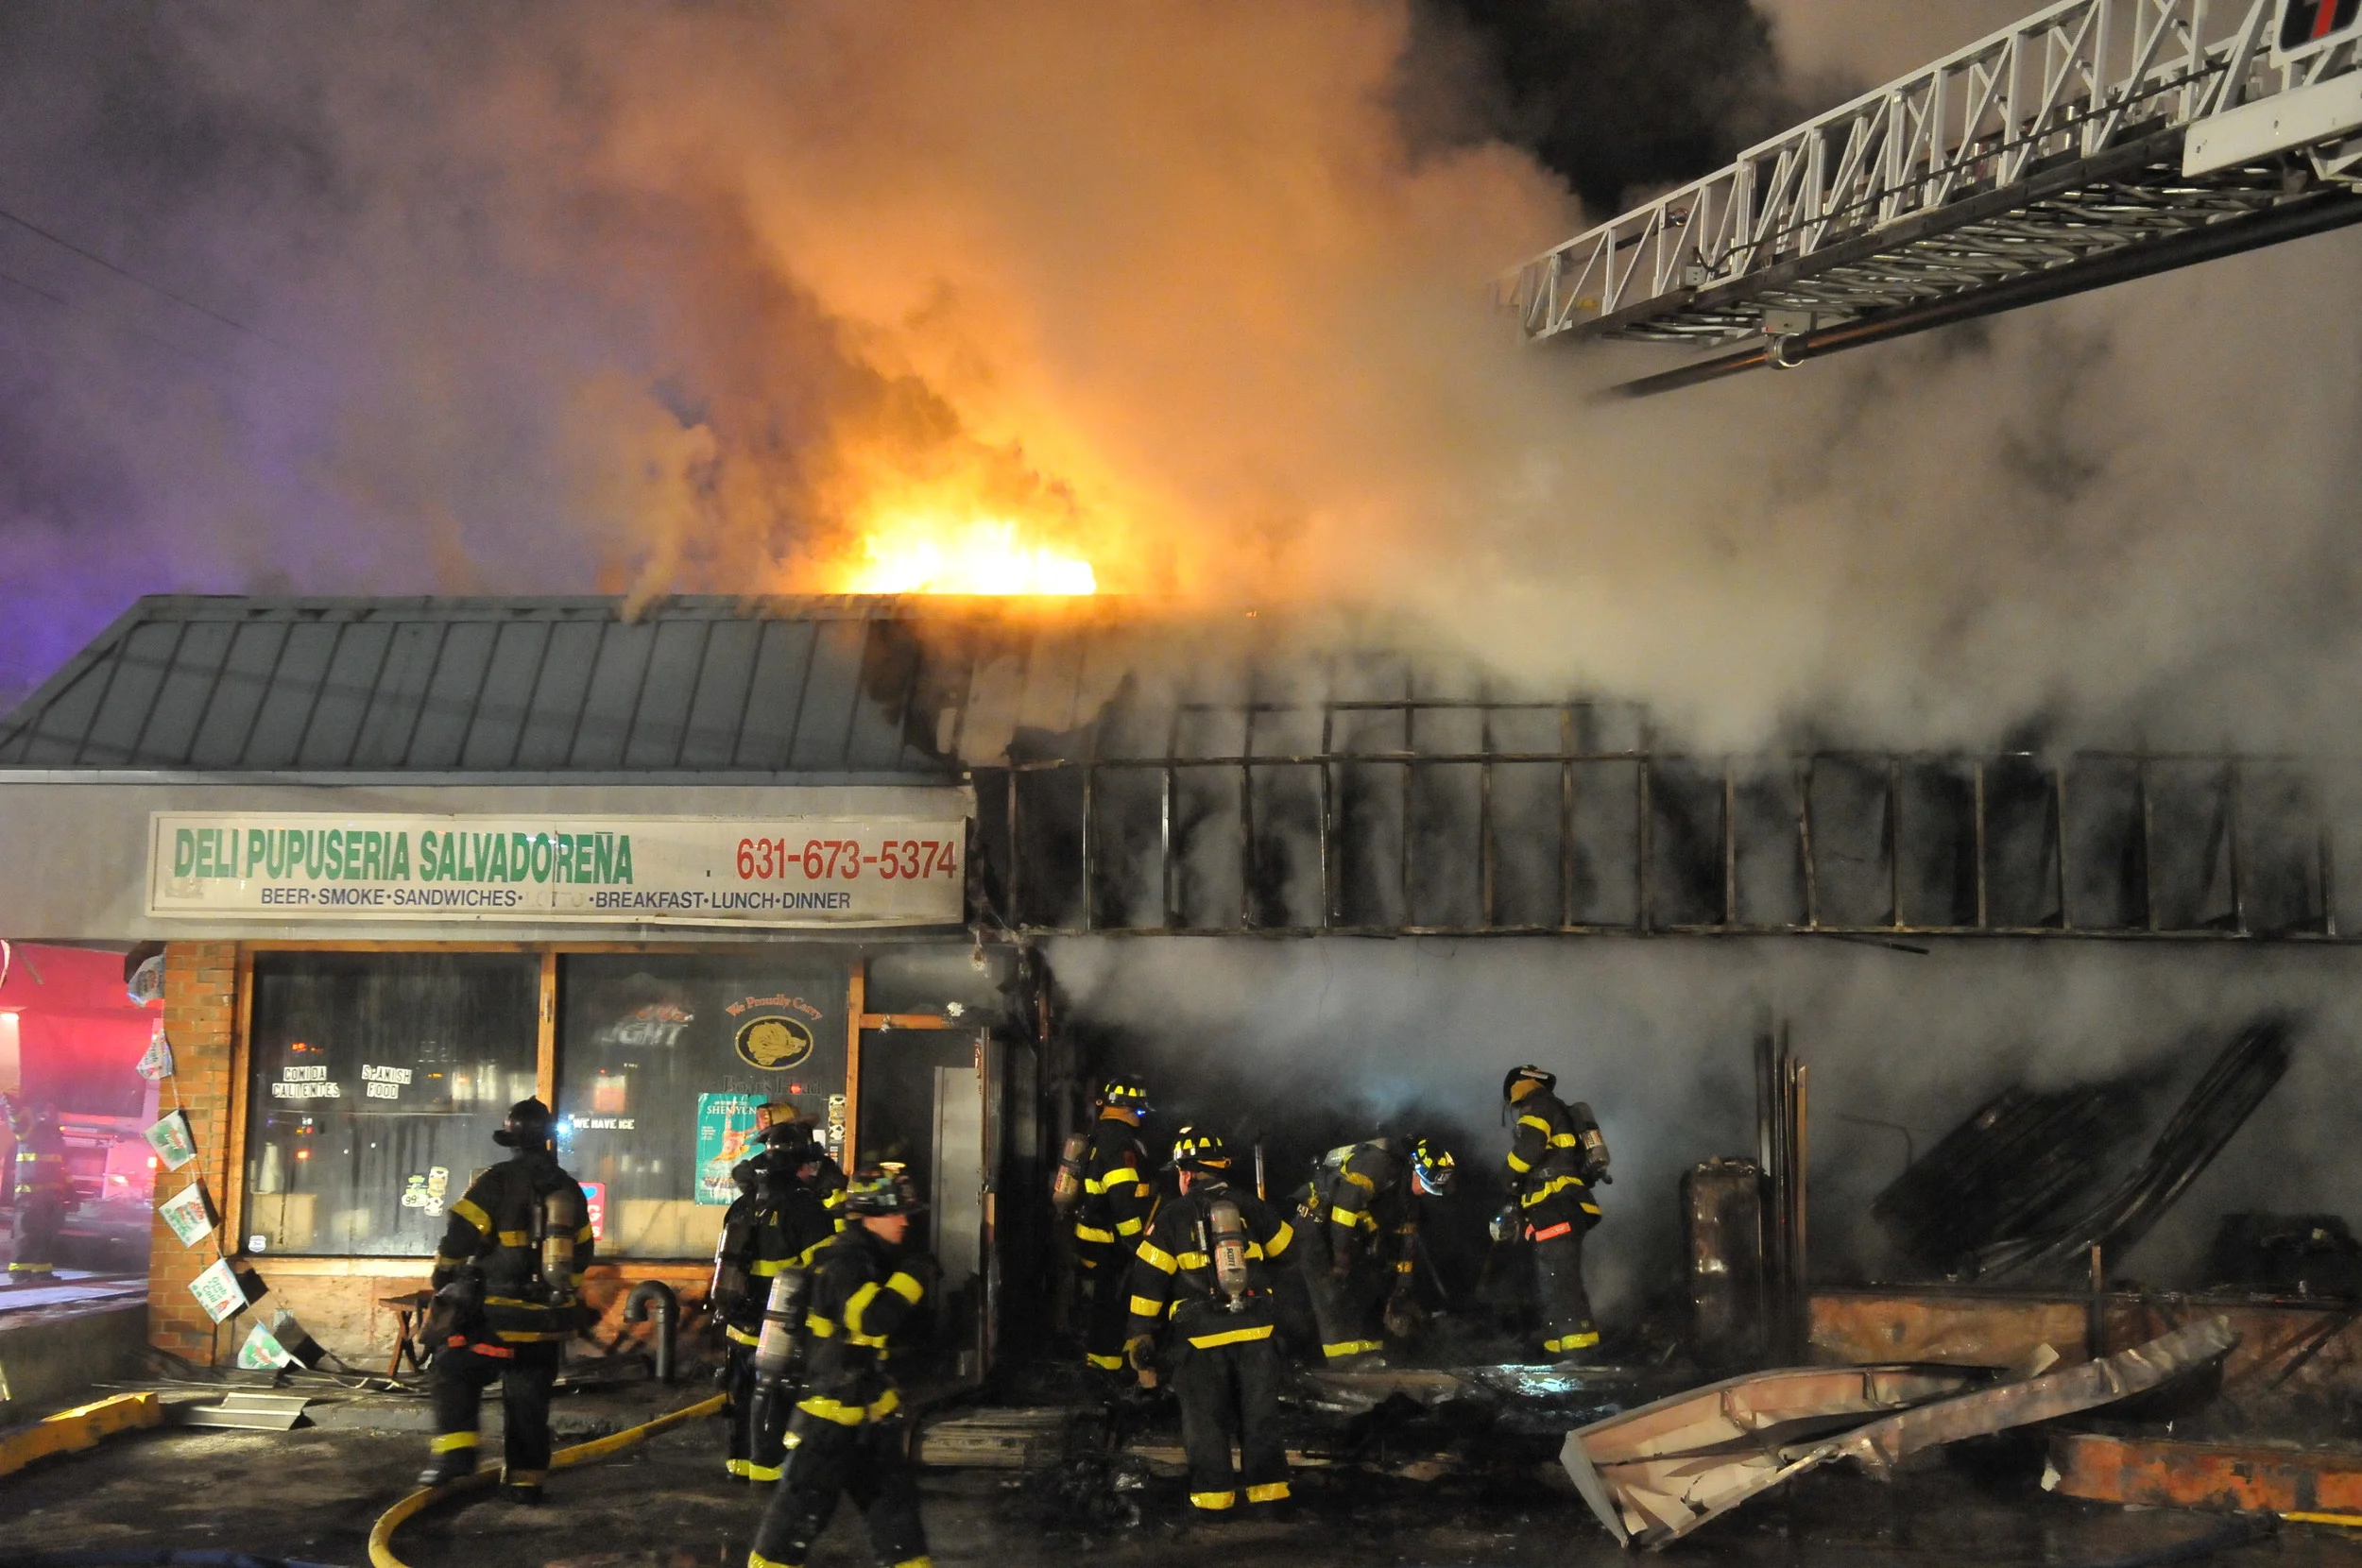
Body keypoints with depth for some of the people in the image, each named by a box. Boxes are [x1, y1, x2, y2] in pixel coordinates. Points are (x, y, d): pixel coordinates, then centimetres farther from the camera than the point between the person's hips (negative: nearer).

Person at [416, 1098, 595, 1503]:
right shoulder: (569, 1189, 9)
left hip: (496, 1317, -5)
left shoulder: (496, 1182, -9)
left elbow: (458, 1241, -11)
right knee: (529, 1399, 12)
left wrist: (442, 1285, 6)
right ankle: (525, 1477, 12)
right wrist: (564, 1307, 26)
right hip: (548, 1323, 5)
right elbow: (580, 1255, 16)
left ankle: (454, 1450, -5)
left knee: (457, 1372, 10)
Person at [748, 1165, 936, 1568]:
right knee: (803, 1504, -2)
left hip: (873, 1408, 9)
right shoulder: (844, 1262, -18)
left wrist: (911, 1284, -2)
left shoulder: (877, 1260, 9)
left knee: (894, 1494, 13)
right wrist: (912, 1276, -23)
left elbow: (897, 1336, 13)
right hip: (831, 1406, -9)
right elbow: (872, 1318, -34)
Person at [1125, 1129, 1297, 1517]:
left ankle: (1214, 1493, 8)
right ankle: (1268, 1489, 12)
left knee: (1205, 1419, 8)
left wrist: (1140, 1342, 2)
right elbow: (1289, 1247, 19)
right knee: (1260, 1413, 12)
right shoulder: (1250, 1207, 6)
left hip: (1201, 1338, -2)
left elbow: (1148, 1282, -2)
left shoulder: (1172, 1218, 0)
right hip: (1256, 1332, 2)